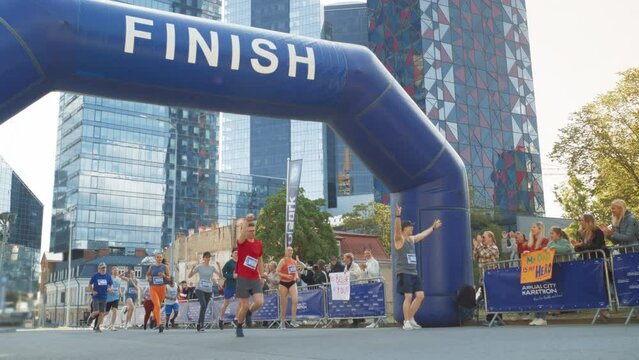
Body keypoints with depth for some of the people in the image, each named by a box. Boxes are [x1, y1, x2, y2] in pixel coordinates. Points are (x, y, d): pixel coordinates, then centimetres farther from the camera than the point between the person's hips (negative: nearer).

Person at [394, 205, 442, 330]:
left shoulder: (412, 239, 17)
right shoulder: (399, 239, -7)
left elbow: (423, 234, 34)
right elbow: (397, 229, -27)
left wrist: (433, 227, 45)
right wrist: (398, 216, -40)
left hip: (413, 273, 8)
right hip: (404, 273, -8)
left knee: (420, 295, 4)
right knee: (408, 297, -11)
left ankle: (411, 318, 18)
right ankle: (406, 322, -1)